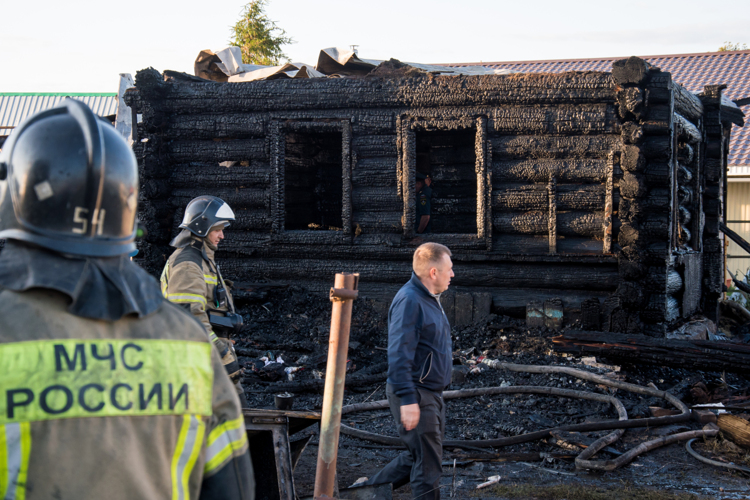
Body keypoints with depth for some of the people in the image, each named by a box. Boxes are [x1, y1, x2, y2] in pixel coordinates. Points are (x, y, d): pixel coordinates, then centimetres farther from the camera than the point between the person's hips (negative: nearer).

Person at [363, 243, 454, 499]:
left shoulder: (429, 299, 15)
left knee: (416, 456, 16)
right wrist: (408, 400, -27)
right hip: (414, 396, -10)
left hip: (431, 394, 10)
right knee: (428, 462, -5)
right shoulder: (409, 300, -18)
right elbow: (399, 355, -23)